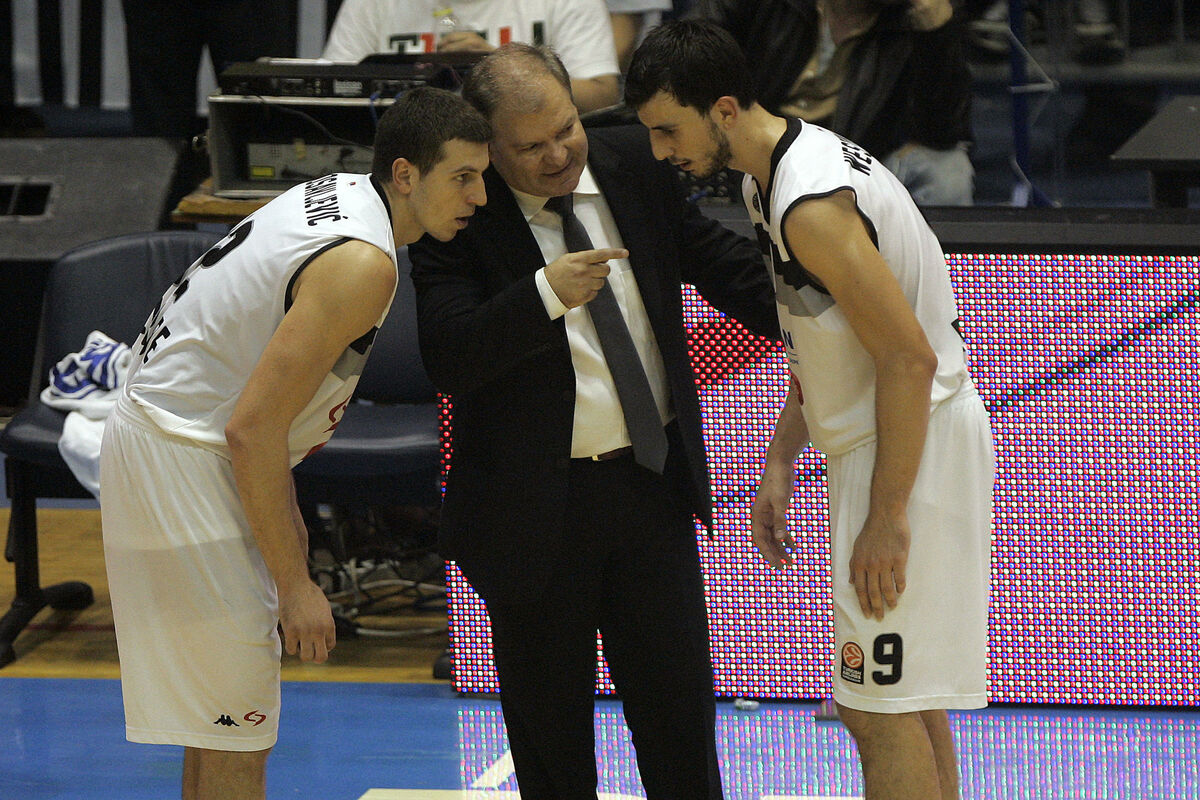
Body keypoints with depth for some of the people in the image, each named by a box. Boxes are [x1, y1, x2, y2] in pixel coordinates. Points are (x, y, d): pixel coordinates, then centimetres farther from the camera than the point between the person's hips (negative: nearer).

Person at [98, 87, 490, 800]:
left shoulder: (339, 194, 7)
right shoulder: (363, 264, -23)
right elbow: (252, 428, -26)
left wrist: (285, 513, 21)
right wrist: (296, 585, -20)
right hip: (181, 464, -10)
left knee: (215, 725, 19)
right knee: (238, 732, -7)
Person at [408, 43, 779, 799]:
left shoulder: (635, 163, 0)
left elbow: (718, 260, 11)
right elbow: (449, 359, -23)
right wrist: (546, 294, -36)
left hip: (653, 482, 3)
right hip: (536, 504, -3)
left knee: (678, 696, 9)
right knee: (549, 719, 8)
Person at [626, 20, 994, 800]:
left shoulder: (811, 207, -25)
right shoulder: (771, 177, 8)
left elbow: (910, 360, -26)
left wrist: (887, 518, -22)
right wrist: (780, 463, 15)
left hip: (915, 443, -10)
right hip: (871, 441, 10)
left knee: (879, 705, -8)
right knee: (906, 692, 17)